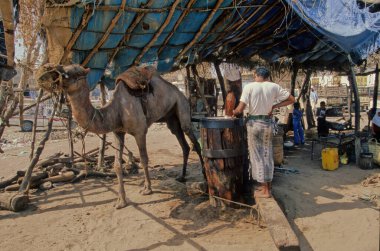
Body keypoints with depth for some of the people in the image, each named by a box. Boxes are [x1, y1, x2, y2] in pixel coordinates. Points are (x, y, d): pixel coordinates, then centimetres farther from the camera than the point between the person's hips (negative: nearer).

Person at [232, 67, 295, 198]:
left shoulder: (249, 86, -9)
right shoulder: (274, 86, 1)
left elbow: (240, 109, -16)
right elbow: (291, 99, 6)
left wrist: (233, 112, 5)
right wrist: (274, 106, 7)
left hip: (254, 123, -4)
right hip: (268, 123, 4)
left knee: (257, 155, 4)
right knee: (267, 155, 14)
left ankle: (265, 190, 9)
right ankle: (267, 185, 26)